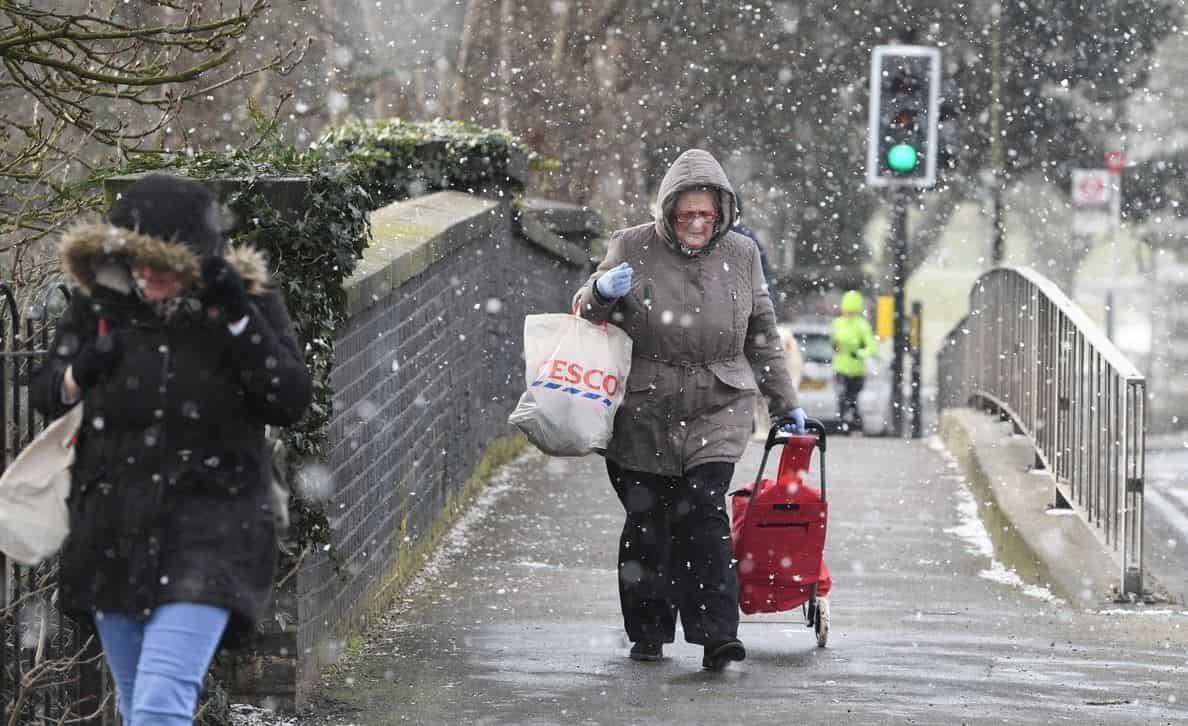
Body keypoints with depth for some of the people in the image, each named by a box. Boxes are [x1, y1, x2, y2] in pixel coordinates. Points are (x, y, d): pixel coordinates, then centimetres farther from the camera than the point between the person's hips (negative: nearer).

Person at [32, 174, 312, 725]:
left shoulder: (250, 301, -7)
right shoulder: (100, 302, 1)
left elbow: (290, 403, -13)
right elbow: (43, 395, 10)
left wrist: (238, 319, -22)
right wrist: (79, 375, -13)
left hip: (207, 533, -5)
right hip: (112, 529, 5)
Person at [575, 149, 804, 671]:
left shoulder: (741, 254, 6)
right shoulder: (633, 248, -1)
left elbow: (762, 335, 17)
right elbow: (587, 314, 7)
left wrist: (785, 402, 20)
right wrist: (600, 291, -17)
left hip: (717, 411, 0)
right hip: (643, 412, 0)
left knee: (702, 510, -13)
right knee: (647, 522, 2)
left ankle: (717, 634, -16)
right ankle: (648, 632, 15)